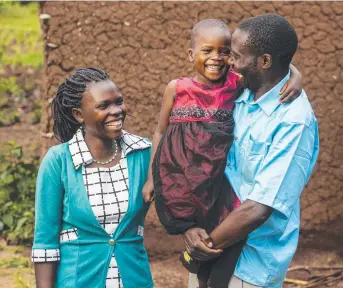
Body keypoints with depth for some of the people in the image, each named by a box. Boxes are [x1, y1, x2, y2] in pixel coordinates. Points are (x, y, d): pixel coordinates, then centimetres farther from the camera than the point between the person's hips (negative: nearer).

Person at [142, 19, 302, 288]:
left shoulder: (236, 83, 0)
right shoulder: (177, 88, 0)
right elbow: (160, 132, 10)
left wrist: (294, 78, -20)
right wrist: (151, 178, 11)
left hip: (218, 175, 2)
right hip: (180, 176, -2)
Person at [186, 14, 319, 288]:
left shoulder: (294, 121, -22)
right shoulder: (238, 97, -2)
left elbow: (257, 210, -24)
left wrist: (209, 245, -12)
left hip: (253, 259, -6)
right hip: (216, 232, 6)